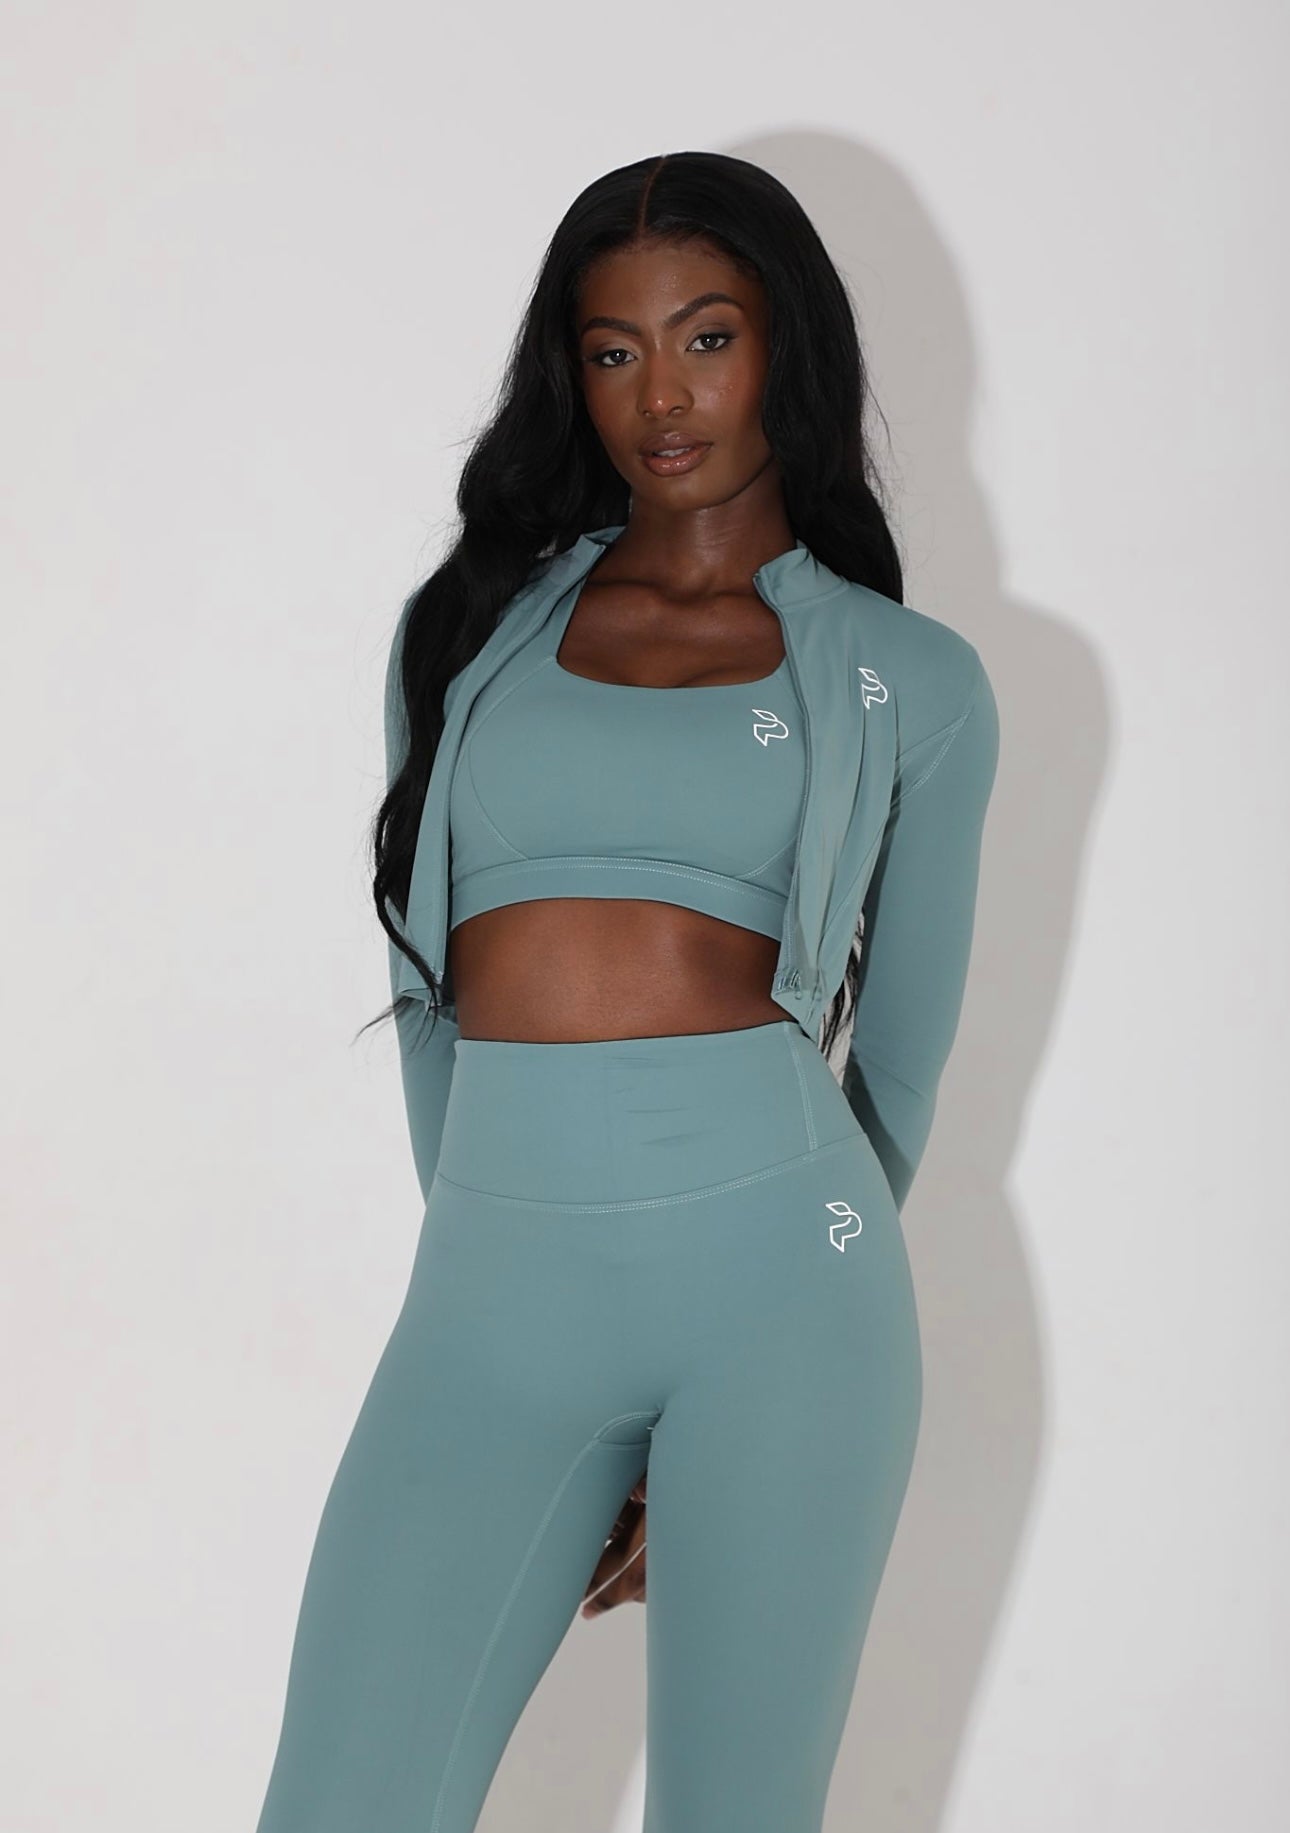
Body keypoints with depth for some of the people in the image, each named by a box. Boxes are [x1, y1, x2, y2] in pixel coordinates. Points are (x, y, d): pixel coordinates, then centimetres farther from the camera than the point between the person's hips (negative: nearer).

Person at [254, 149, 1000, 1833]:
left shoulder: (911, 681, 9)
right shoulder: (466, 631, 15)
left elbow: (900, 1062, 11)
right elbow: (431, 995, 15)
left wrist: (704, 1455, 10)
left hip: (773, 1255, -1)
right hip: (493, 1291, 2)